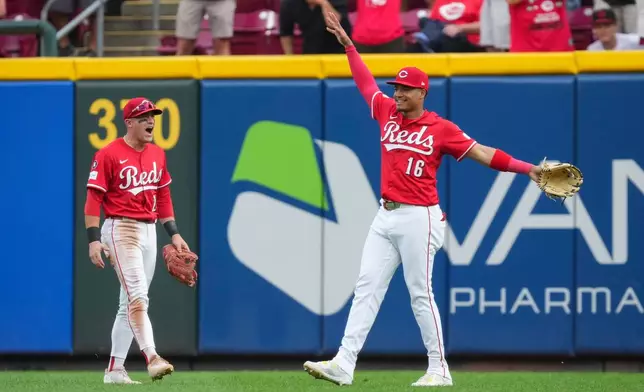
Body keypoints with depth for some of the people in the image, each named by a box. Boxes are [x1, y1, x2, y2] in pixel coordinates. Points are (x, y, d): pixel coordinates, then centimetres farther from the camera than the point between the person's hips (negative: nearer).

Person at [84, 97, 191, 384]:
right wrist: (94, 240, -17)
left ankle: (115, 370, 14)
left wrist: (174, 234, 14)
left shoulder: (157, 155, 13)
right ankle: (151, 358, -30)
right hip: (120, 229, -7)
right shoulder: (109, 155, -9)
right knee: (138, 296, -20)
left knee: (129, 304, 9)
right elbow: (93, 199, -10)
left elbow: (163, 196, 20)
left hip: (149, 231, 7)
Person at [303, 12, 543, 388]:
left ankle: (439, 369, 4)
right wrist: (347, 42, 27)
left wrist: (527, 168, -12)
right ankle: (344, 364, -5)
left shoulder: (440, 128, -4)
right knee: (367, 287, -1)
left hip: (418, 218, -6)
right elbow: (365, 80, 25)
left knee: (421, 294, -4)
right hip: (385, 217, 6)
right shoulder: (387, 112, 11)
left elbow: (481, 152, -5)